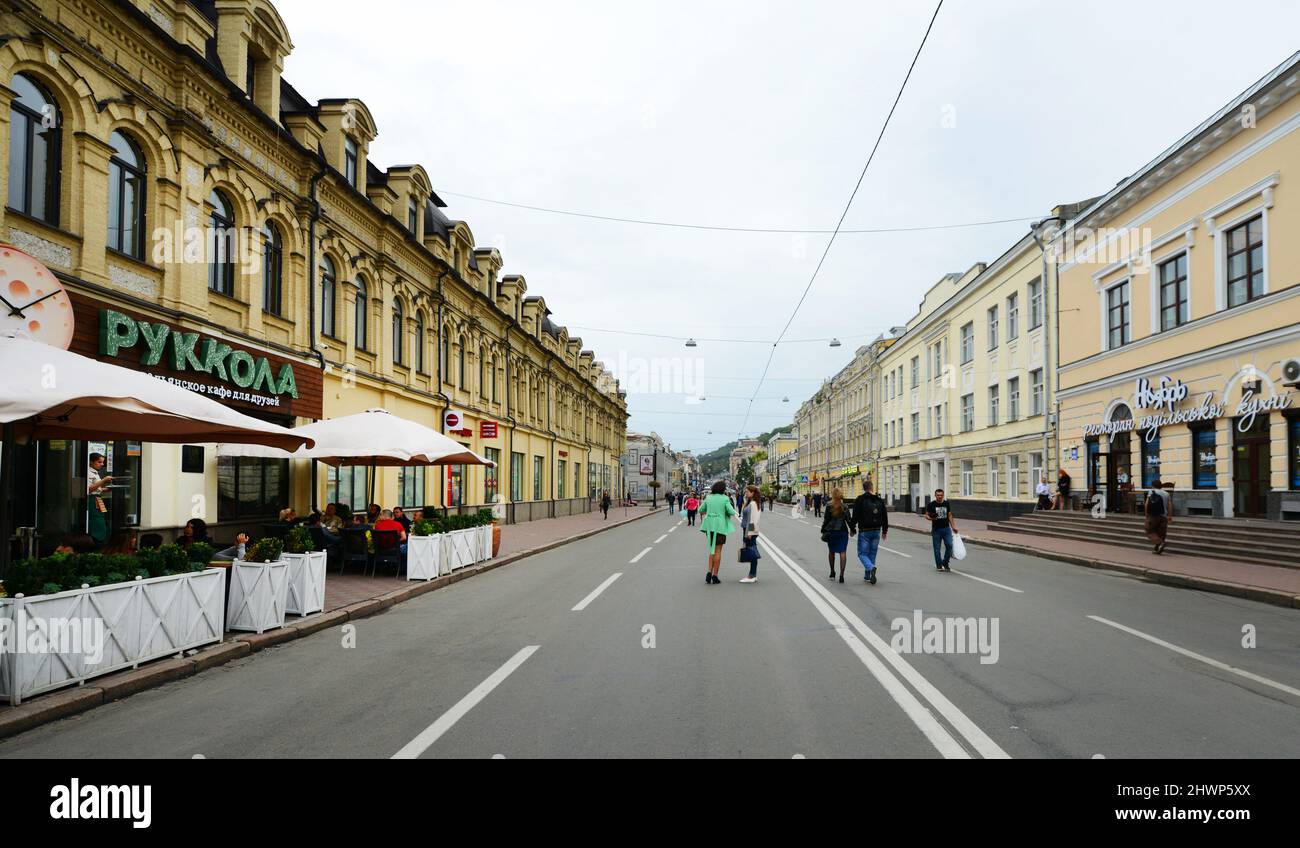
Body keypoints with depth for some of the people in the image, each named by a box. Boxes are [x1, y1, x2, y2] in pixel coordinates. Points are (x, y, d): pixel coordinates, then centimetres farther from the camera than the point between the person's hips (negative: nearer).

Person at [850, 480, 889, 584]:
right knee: (872, 554, 14)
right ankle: (867, 576, 19)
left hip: (864, 531, -5)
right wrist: (884, 530, 19)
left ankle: (871, 568, -25)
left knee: (862, 553, 2)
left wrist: (852, 528, 1)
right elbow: (885, 517, 11)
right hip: (876, 531, 5)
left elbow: (855, 516, -10)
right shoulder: (880, 500, 6)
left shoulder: (860, 499, -10)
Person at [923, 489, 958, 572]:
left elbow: (949, 516, 13)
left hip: (946, 528, 3)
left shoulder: (947, 504, 7)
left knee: (949, 546, -6)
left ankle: (945, 563, 12)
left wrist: (953, 527, 11)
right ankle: (939, 565, 15)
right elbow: (926, 515, -1)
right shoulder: (931, 505, -4)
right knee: (937, 548, 2)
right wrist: (931, 518, -23)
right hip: (936, 529, -3)